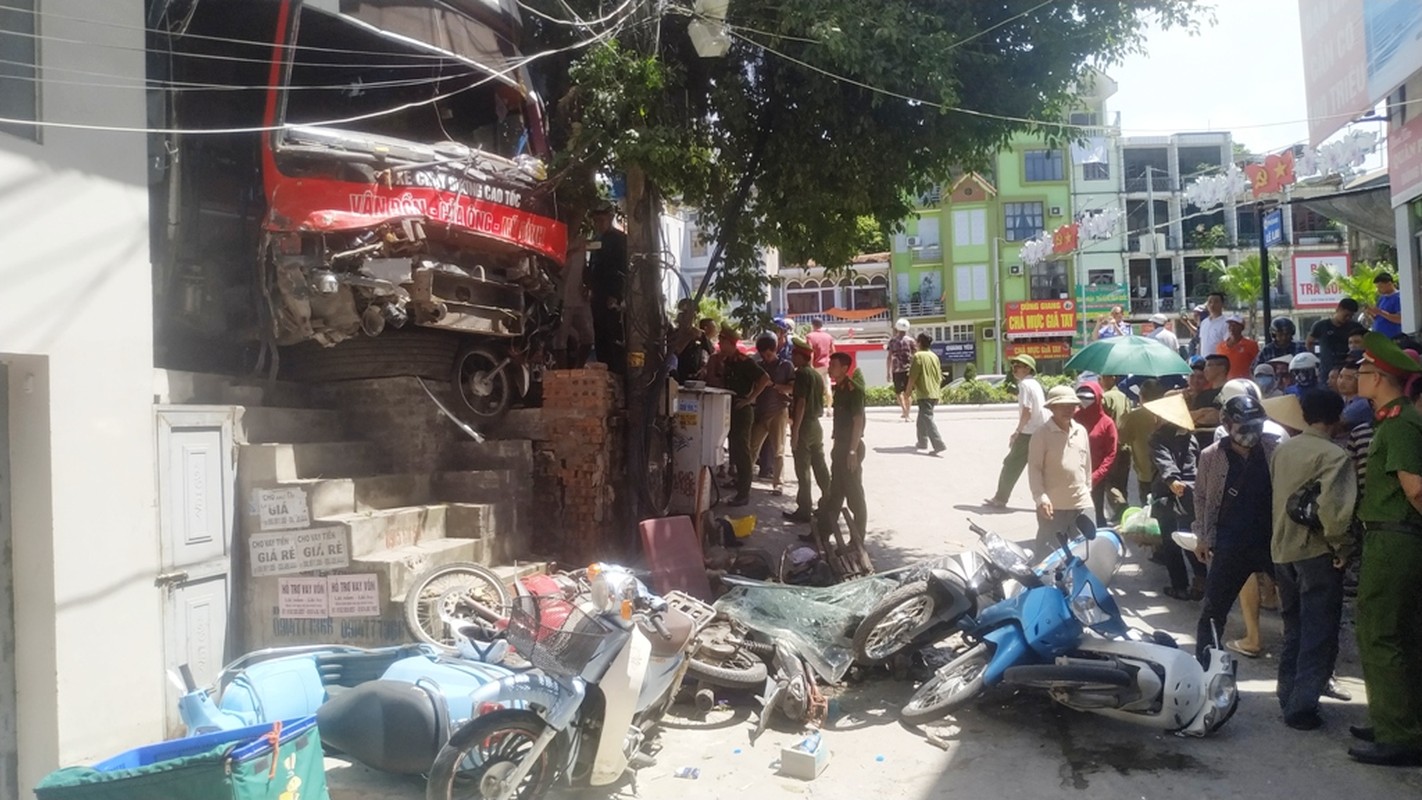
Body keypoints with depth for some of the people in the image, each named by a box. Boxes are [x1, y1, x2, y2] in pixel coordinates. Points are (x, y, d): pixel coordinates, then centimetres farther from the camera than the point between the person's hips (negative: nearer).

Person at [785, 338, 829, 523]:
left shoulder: (801, 373, -13)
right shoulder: (817, 375, 13)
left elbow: (801, 402, -19)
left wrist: (795, 430, -20)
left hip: (804, 425, -8)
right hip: (816, 424, 8)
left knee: (803, 471, -4)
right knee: (820, 468, 12)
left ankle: (804, 510, -1)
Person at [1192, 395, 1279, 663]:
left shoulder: (1274, 451, -4)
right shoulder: (1211, 456, -4)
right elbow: (1201, 497, 5)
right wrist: (1203, 537, 1)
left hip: (1273, 539, 1)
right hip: (1230, 544, -1)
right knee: (1214, 609, 4)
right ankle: (1202, 665, 17)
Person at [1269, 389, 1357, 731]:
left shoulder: (1283, 449, 5)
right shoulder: (1333, 455, -15)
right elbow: (1333, 508, -26)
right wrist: (1343, 547, -14)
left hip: (1283, 550, 6)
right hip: (1317, 553, -6)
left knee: (1294, 629, 19)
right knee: (1319, 635, 3)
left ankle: (1288, 694, 26)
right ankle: (1302, 706, 3)